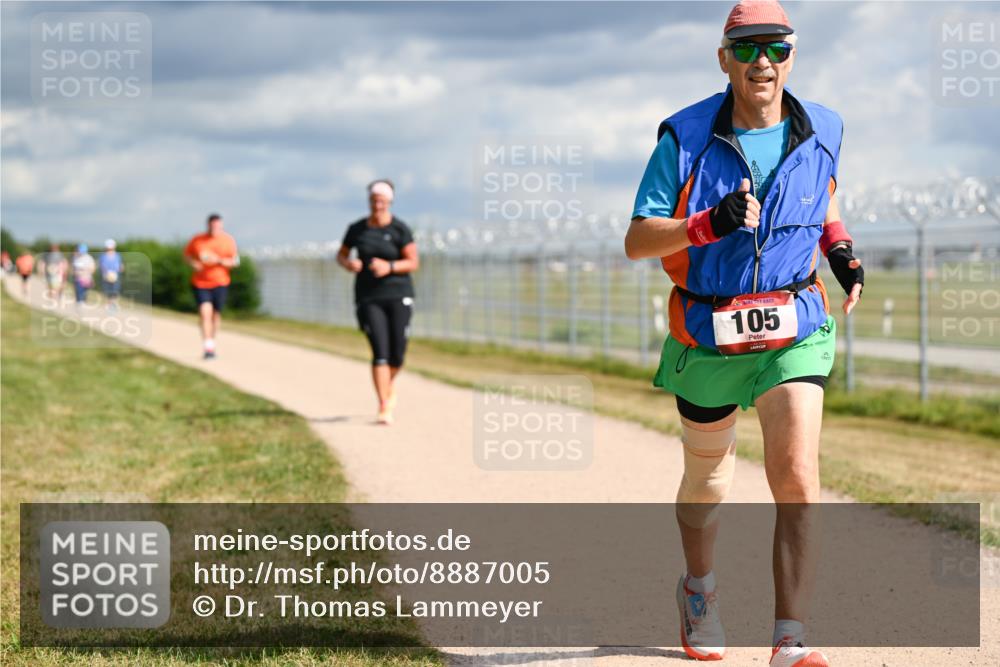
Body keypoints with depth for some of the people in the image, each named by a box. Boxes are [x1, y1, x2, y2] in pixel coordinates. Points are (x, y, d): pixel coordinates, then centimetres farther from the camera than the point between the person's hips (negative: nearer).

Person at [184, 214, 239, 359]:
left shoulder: (229, 240, -2)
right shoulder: (197, 240, -2)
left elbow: (235, 262, -1)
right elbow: (187, 253, 13)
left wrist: (219, 261, -19)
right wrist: (194, 263, -8)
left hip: (220, 283, 1)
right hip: (200, 283, -1)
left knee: (216, 314, 11)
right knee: (205, 312, -16)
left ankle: (212, 344, 32)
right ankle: (208, 347, -18)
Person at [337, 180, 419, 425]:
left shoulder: (400, 229, -5)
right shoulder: (357, 229, 2)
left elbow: (414, 263, -6)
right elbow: (341, 255, 14)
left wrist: (389, 267, -23)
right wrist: (348, 263, -10)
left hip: (398, 296, 0)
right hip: (369, 298, 0)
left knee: (397, 355, 0)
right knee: (380, 352, -13)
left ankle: (389, 385, 36)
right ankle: (384, 409, -12)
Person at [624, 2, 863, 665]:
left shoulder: (822, 130, -2)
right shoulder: (686, 138, -11)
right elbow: (637, 241, -13)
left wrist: (840, 249, 5)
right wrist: (709, 224, -30)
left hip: (794, 333, 1)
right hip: (708, 337, 0)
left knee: (797, 482, -16)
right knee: (708, 482, 18)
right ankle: (699, 589, 48)